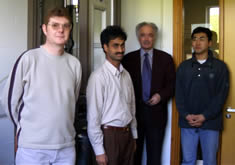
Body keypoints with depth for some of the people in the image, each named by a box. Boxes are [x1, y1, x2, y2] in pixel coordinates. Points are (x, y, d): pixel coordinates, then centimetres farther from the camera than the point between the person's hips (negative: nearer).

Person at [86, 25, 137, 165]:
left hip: (127, 133, 6)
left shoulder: (126, 75, 7)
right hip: (110, 134, -6)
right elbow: (93, 116, -15)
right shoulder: (98, 77, -15)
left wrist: (134, 135, 14)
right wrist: (99, 150, -14)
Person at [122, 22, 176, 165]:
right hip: (134, 111, 0)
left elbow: (172, 84, 5)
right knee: (134, 153, 10)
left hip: (156, 112, 0)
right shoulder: (128, 59, 4)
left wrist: (161, 95, -13)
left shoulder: (166, 58, 5)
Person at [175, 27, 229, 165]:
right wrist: (186, 115, -9)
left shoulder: (220, 66, 2)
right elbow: (179, 94, 5)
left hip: (210, 122, -2)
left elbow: (221, 95, -4)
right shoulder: (184, 66, 9)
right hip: (187, 122, 2)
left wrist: (204, 116, -12)